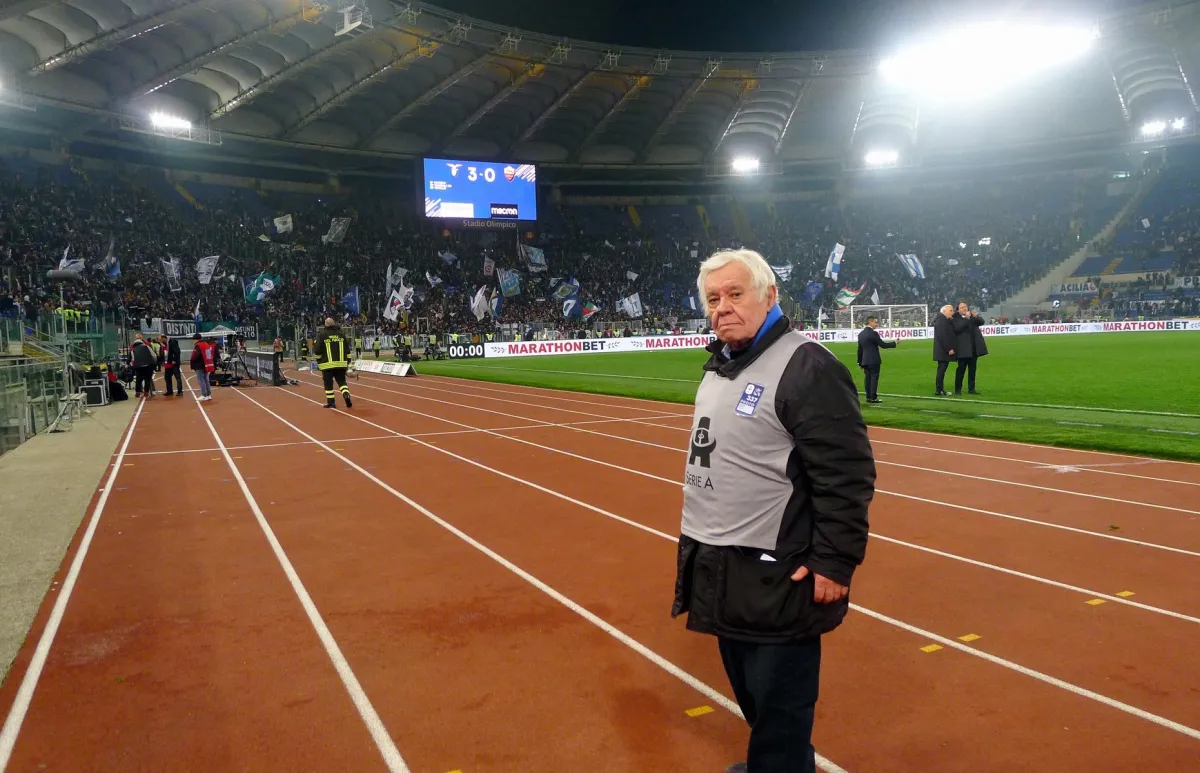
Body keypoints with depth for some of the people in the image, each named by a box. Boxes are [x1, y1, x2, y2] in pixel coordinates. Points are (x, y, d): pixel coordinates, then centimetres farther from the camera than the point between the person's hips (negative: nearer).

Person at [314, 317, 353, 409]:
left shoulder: (321, 335, -3)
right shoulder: (341, 334, 7)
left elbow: (318, 350, -6)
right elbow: (347, 349, 7)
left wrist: (319, 363, 5)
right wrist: (347, 362, 13)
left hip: (327, 364, -3)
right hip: (341, 364, 3)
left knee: (328, 384, 6)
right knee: (342, 381, 11)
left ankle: (331, 402, 9)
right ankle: (346, 395, -12)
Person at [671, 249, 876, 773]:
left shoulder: (806, 366, -18)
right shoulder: (718, 367, 11)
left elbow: (847, 474, -20)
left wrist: (835, 561, -20)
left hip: (775, 577, -9)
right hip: (722, 570, 9)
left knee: (778, 704, 5)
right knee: (749, 693, 24)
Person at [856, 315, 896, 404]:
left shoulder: (861, 334, 9)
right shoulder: (873, 333, -15)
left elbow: (860, 349, 13)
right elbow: (883, 345, -13)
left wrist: (860, 362, 18)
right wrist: (894, 343, 0)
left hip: (865, 361, 7)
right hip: (874, 360, -7)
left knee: (868, 379, 10)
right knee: (874, 378, -3)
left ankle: (868, 397, 12)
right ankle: (873, 397, -3)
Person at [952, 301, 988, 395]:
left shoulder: (972, 314, 10)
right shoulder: (956, 318, -4)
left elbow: (981, 322, -2)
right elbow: (957, 328, -20)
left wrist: (976, 317, -22)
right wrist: (966, 318, -29)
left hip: (974, 347, 5)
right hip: (963, 348, -5)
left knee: (972, 368, 8)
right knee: (961, 368, -2)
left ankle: (971, 389, 14)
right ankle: (958, 389, 4)